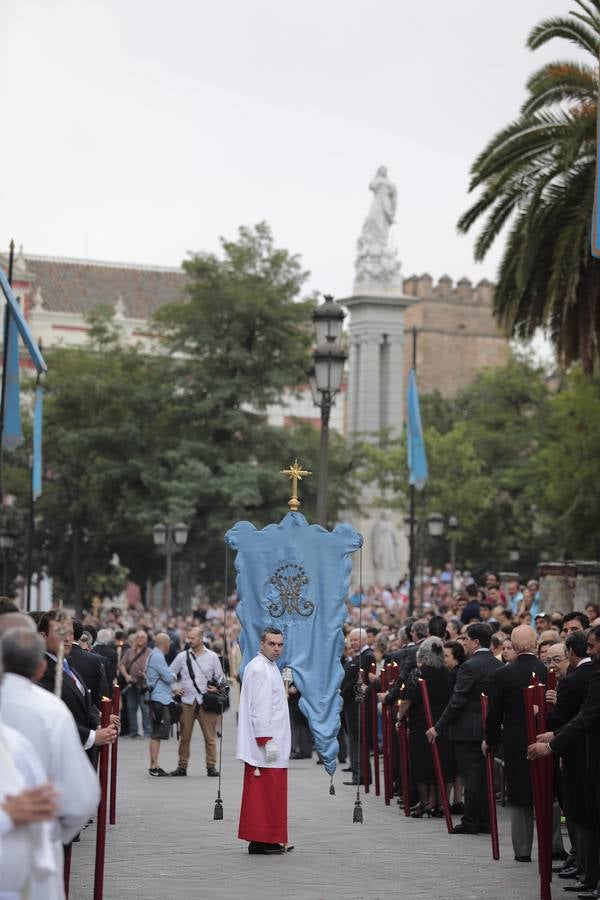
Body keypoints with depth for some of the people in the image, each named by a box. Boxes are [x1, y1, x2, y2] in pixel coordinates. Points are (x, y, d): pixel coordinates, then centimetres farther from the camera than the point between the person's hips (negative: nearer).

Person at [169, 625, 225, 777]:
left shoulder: (212, 657, 6)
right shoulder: (182, 656, 7)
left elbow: (220, 677, 13)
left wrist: (216, 688, -5)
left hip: (206, 702, -1)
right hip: (187, 701, 1)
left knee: (210, 736, -2)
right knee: (184, 736, 2)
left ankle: (211, 766, 3)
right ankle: (182, 766, 9)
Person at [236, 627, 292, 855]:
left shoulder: (268, 667, 19)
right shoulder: (260, 669, -14)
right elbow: (259, 708, -20)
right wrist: (267, 741, -22)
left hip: (267, 743, 10)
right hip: (265, 743, -10)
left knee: (265, 793, 12)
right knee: (267, 792, -8)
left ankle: (261, 840, 16)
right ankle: (263, 841, -5)